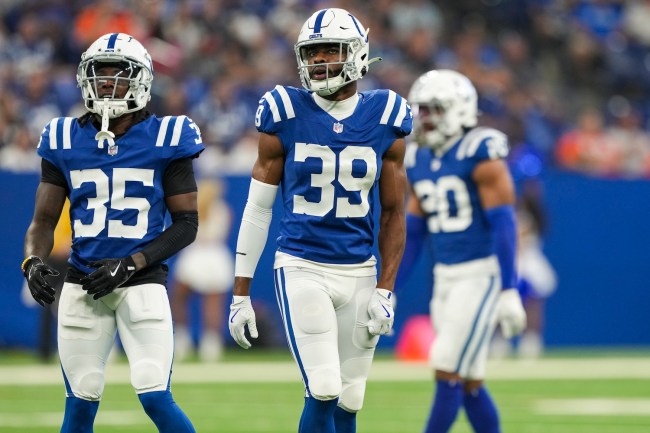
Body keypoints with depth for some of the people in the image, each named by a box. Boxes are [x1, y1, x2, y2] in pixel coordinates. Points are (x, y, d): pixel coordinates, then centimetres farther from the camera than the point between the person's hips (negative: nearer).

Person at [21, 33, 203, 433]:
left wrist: (129, 265, -12)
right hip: (83, 284, 3)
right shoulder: (65, 141, 6)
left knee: (156, 399, -11)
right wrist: (34, 261, -12)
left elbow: (186, 224, -1)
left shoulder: (164, 139, -3)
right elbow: (44, 220, 10)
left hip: (141, 282, -3)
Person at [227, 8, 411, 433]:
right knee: (323, 394, -15)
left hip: (360, 273, 2)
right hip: (302, 268, -2)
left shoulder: (384, 119, 2)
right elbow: (258, 209, 3)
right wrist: (240, 294, 3)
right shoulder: (285, 115, -3)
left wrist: (384, 291, -2)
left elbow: (393, 214, 7)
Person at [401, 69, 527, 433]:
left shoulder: (480, 155, -13)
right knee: (470, 382, 8)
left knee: (449, 372, -10)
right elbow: (413, 232, 15)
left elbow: (503, 224, -17)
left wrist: (509, 292, -21)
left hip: (482, 274, -8)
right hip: (446, 277, 8)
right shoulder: (421, 161, 10)